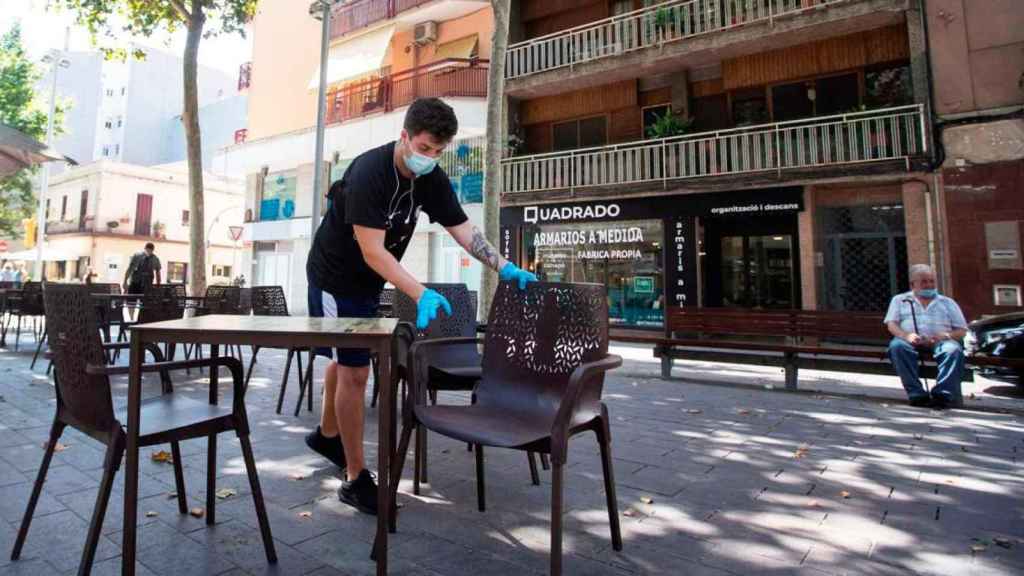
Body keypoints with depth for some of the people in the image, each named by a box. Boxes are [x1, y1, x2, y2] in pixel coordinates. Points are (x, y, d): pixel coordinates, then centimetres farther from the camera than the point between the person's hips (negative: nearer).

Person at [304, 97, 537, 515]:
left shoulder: (431, 179, -7)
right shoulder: (369, 173, -29)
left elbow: (463, 229, -7)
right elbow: (373, 251, -34)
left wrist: (505, 268, -19)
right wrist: (421, 295, -43)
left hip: (368, 282, 8)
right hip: (335, 278, -7)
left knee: (346, 359, 22)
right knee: (355, 371, -9)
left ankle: (326, 434, 45)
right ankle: (355, 479, 4)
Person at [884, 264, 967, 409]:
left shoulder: (948, 302, 26)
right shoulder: (900, 300, 22)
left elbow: (962, 331, 18)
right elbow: (891, 324, 7)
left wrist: (946, 335, -6)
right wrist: (906, 335, -16)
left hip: (940, 341, 2)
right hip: (911, 341, -1)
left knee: (954, 350, -34)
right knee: (897, 346, -37)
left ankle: (943, 394, -42)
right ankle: (916, 394, -42)